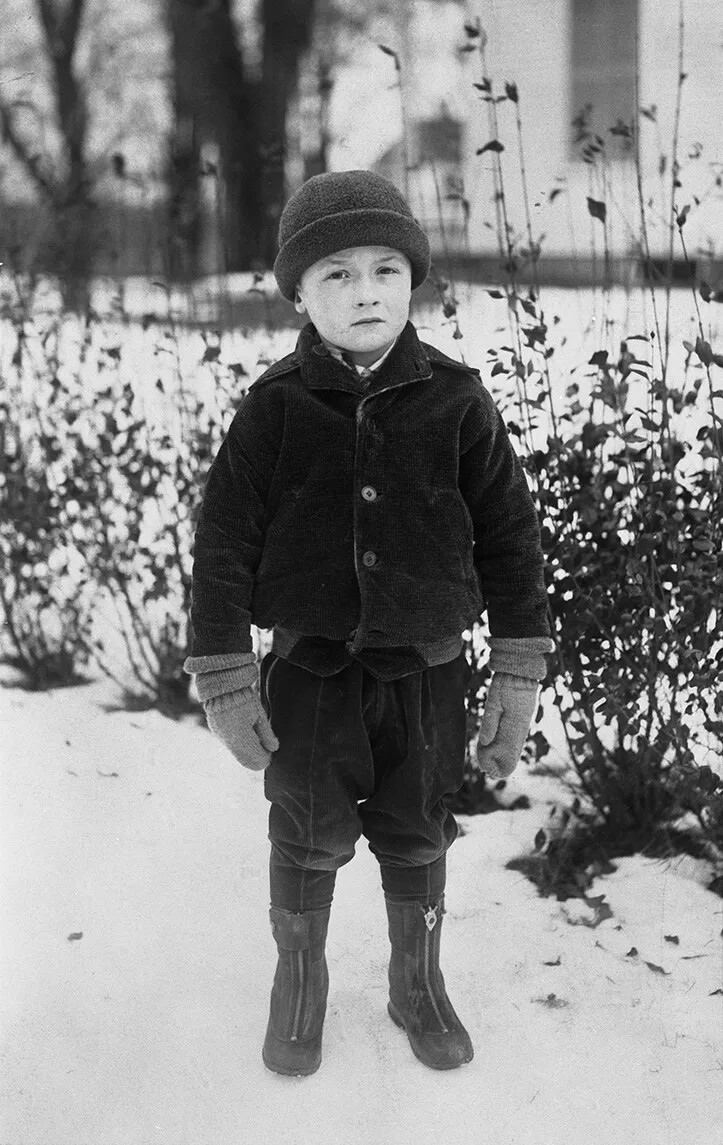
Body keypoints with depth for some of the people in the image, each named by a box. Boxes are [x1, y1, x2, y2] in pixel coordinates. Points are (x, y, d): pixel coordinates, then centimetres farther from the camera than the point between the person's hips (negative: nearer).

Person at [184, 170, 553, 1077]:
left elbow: (510, 540, -2)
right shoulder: (273, 409, -10)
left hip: (425, 670, 1)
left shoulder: (456, 404, -8)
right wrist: (225, 681, -8)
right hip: (310, 667, -1)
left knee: (416, 838, 15)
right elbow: (222, 546, -6)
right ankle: (298, 981, 37)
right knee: (308, 839, 12)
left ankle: (417, 982, 39)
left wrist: (518, 677, -2)